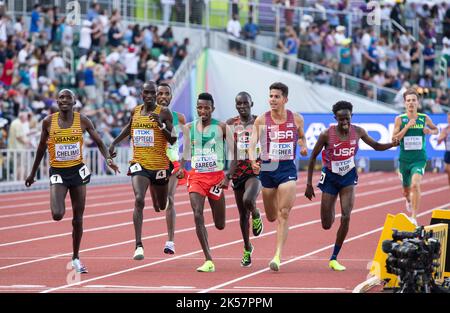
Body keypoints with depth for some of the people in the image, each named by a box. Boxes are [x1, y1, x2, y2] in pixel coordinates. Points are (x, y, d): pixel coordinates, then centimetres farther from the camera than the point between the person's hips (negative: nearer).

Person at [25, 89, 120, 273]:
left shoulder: (82, 121, -3)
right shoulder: (49, 122, -3)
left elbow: (99, 142, 2)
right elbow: (41, 147, 9)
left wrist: (108, 158, -17)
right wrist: (33, 173, 14)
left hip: (77, 171, 1)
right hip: (57, 173, -1)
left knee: (78, 219, 6)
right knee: (57, 215, -20)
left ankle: (76, 258, 19)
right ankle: (60, 207, 19)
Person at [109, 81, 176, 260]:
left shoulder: (164, 113, -5)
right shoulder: (135, 111, 6)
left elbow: (173, 140, -8)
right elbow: (129, 127, 28)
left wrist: (161, 124, -22)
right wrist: (114, 143, 20)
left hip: (159, 165, -1)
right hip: (139, 164, 1)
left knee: (162, 206, 15)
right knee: (139, 200, -22)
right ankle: (139, 245, -24)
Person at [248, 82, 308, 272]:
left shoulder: (296, 119, 0)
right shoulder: (261, 120, -3)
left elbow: (302, 136, 18)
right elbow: (252, 143, -9)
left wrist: (303, 146, -4)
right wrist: (253, 161, -28)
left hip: (288, 169, -1)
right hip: (267, 168, 1)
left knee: (283, 214, -13)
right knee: (271, 217, 12)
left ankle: (278, 256, -15)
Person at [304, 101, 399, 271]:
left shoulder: (357, 132, -9)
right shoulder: (327, 135, -18)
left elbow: (376, 146, 5)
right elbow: (313, 157, -8)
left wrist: (393, 144, -14)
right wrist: (309, 184, -9)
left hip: (349, 177, 2)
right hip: (330, 178, -2)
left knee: (346, 217, -16)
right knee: (327, 225, 2)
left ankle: (334, 259, -5)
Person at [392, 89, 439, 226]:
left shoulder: (424, 118, 0)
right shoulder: (400, 119, -3)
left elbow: (436, 130, 17)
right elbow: (394, 139, -9)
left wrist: (430, 131, -6)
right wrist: (407, 126, -18)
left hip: (419, 159, -2)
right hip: (404, 159, 2)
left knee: (415, 185, -25)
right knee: (406, 190, 17)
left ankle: (414, 217, -22)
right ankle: (409, 201, 56)